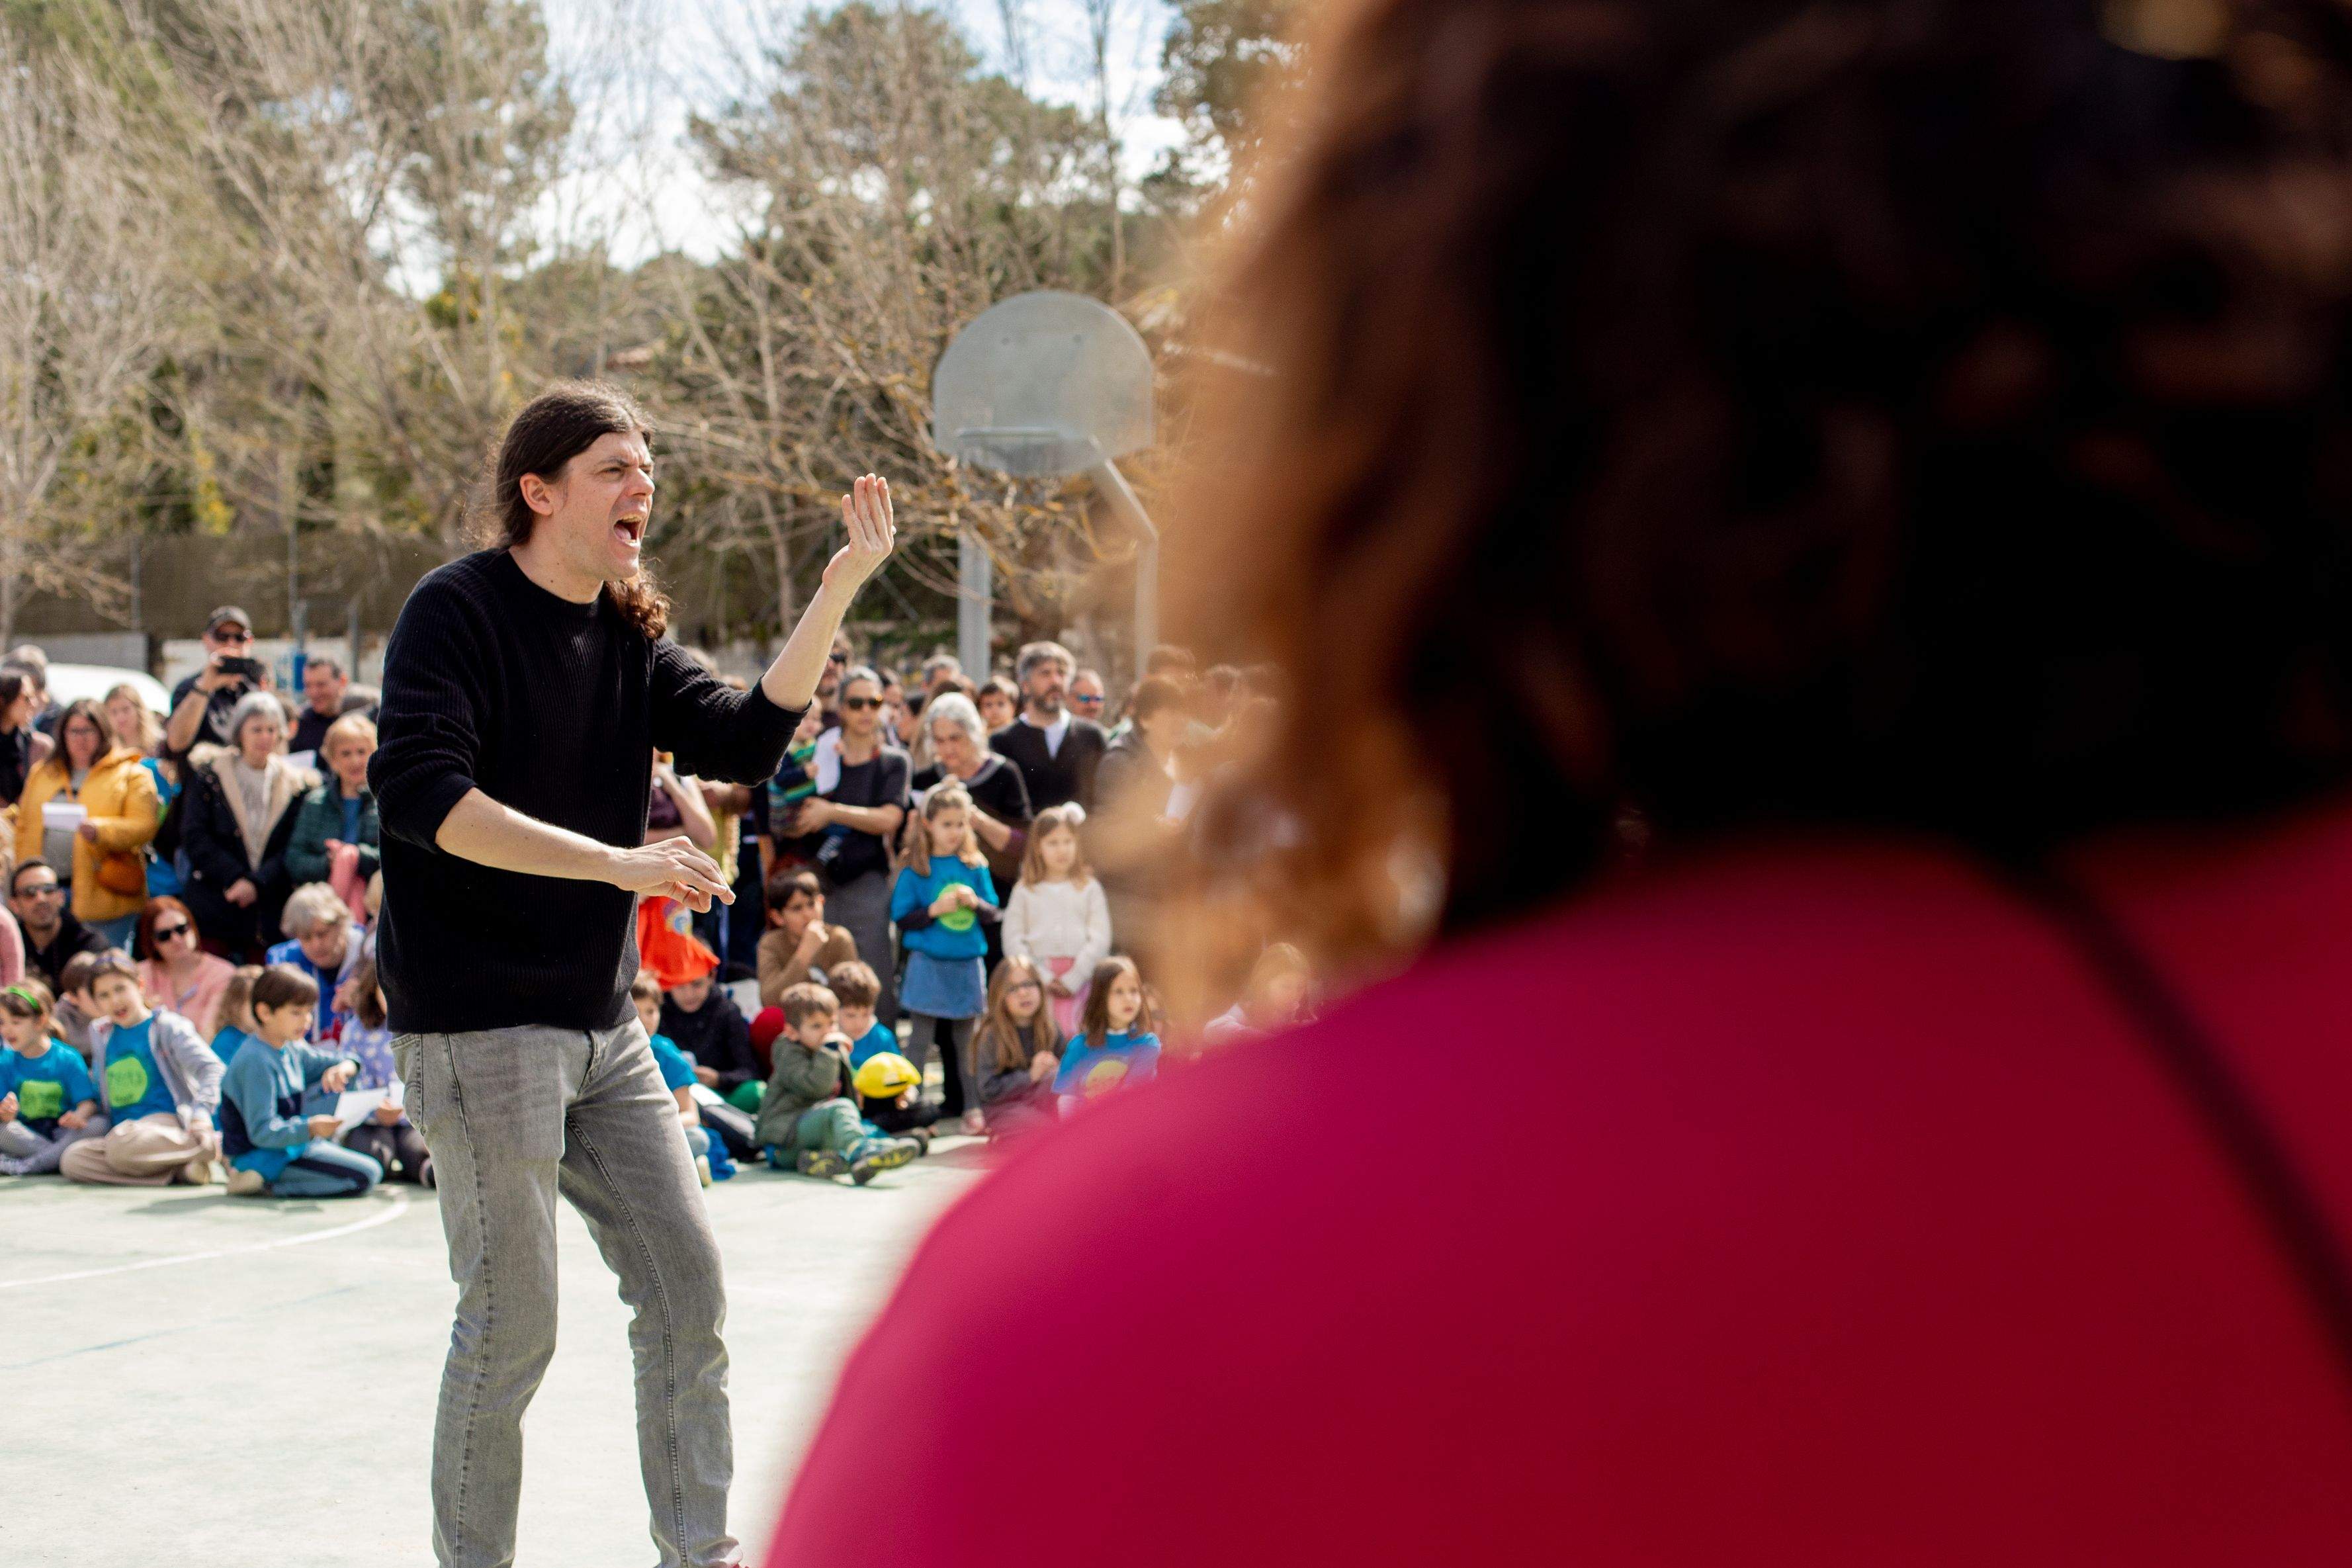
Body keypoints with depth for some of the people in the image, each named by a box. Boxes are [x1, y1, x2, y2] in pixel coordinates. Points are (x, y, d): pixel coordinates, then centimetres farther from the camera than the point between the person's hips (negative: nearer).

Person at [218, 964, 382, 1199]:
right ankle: (265, 1185, -18)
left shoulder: (292, 1050, 8)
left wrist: (346, 1066, -7)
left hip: (291, 1143, 10)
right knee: (366, 1175, -19)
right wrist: (310, 1129, -40)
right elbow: (262, 1132, -26)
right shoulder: (256, 1062, -22)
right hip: (261, 1156, -10)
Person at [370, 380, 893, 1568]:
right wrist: (616, 863, -27)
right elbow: (422, 795, -23)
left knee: (686, 1288, 8)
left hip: (603, 1024, 7)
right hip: (479, 1024, -7)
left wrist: (838, 590, -9)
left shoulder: (630, 634, 11)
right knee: (511, 1323, -3)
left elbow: (743, 743, 0)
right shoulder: (456, 611, -11)